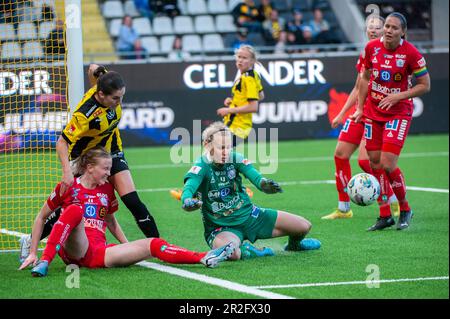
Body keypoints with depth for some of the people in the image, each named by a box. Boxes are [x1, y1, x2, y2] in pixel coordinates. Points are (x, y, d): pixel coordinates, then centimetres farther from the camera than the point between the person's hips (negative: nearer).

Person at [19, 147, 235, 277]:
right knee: (74, 210, -34)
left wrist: (128, 248, 23)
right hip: (73, 250, -5)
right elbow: (41, 218, 7)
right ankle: (44, 262, -42)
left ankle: (204, 258, -17)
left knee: (153, 245, -11)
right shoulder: (68, 188, 2)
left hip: (100, 253, 5)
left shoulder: (107, 190, 17)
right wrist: (33, 253, 4)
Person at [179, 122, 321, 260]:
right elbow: (189, 187, -37)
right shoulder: (202, 166, -18)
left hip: (249, 215, 5)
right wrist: (187, 200, -61)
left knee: (304, 226, 1)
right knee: (232, 253, -42)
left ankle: (294, 244, 39)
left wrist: (264, 184, -47)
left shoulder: (235, 158, -7)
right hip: (222, 228, -5)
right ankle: (246, 251, -5)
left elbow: (254, 175, -22)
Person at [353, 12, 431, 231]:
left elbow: (425, 85, -8)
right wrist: (360, 107, 9)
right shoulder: (372, 47, -3)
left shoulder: (410, 53, -15)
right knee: (375, 163, 3)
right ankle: (385, 215, 14)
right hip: (373, 112, 5)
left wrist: (398, 96, -17)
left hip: (398, 112, -5)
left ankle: (405, 209, 9)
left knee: (388, 164, -13)